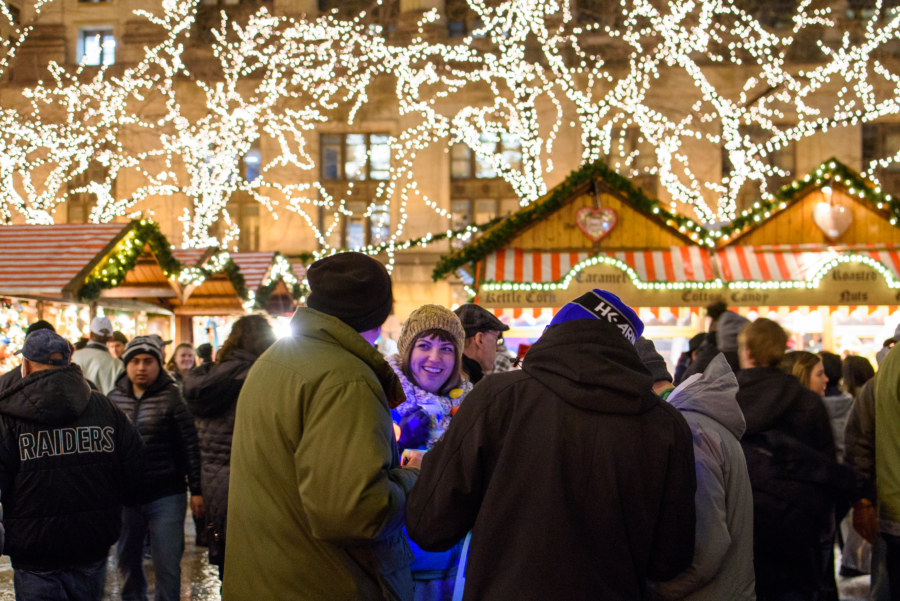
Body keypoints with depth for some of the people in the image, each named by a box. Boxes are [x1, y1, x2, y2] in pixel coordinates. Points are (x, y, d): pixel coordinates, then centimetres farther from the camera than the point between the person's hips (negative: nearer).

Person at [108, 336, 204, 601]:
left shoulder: (173, 397, -8)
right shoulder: (115, 398, 5)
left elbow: (191, 446, -7)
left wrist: (196, 490, -9)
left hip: (166, 497, -4)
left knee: (167, 566, 2)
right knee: (127, 560, 18)